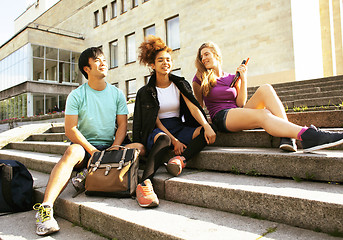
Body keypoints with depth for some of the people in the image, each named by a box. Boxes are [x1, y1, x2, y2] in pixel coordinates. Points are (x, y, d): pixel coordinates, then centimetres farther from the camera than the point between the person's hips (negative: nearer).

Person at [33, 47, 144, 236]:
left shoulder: (117, 94, 9)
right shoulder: (76, 95, 1)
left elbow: (122, 125, 4)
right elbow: (70, 130, -7)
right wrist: (93, 151, -19)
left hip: (111, 146, 3)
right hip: (84, 146, -2)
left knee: (139, 147, -23)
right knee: (73, 151, -36)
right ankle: (46, 207, -42)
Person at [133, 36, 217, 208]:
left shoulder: (180, 84, 11)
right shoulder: (146, 92, 3)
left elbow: (193, 107, -3)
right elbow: (156, 121, -5)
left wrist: (207, 126, -23)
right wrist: (174, 140, -18)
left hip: (179, 127, 4)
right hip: (156, 130, -3)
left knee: (205, 133, -24)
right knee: (163, 139, -39)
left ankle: (180, 159, -36)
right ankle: (144, 184, -48)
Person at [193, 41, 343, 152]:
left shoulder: (232, 78, 18)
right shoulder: (200, 79, 9)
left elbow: (240, 103, 8)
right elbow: (198, 105, 13)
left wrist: (243, 80, 1)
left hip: (237, 112, 5)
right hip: (221, 118, -5)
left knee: (266, 88, -23)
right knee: (263, 115, -34)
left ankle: (286, 136, -39)